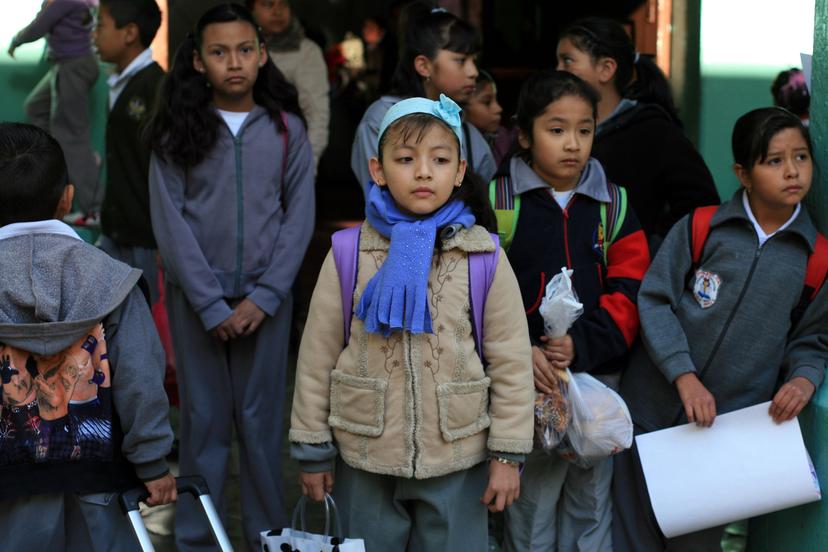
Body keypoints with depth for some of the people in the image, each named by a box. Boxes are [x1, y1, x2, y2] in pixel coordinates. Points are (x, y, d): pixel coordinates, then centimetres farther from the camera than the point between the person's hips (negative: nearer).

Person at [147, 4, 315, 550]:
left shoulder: (288, 128, 3)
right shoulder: (177, 130, -1)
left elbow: (299, 218, 0)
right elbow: (170, 221, -4)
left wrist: (263, 297, -9)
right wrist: (212, 304, -10)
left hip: (266, 296, 1)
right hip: (197, 296, 0)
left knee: (262, 419, 5)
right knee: (205, 419, 4)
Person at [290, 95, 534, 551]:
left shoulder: (485, 257, -4)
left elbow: (510, 360, -1)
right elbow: (317, 356, 1)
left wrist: (507, 454, -2)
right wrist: (312, 451, 3)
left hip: (457, 461, 0)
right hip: (364, 460, 1)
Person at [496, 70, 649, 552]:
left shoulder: (613, 205, 6)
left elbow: (629, 294, 1)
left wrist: (582, 344, -14)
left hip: (598, 373, 2)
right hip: (527, 381, -2)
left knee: (591, 501, 12)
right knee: (530, 503, 3)